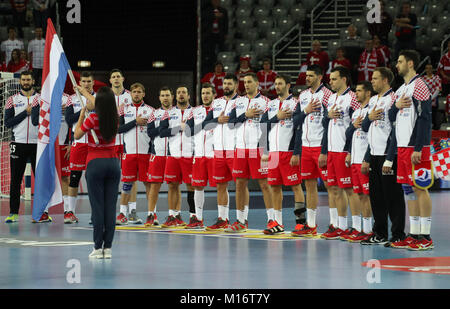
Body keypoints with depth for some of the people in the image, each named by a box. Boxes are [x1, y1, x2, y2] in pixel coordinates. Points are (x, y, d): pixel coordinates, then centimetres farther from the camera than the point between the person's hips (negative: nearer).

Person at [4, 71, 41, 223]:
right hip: (18, 144, 0)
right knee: (15, 180, 2)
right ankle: (13, 213, 7)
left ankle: (43, 212, 3)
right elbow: (8, 123, -3)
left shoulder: (41, 99, 5)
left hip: (37, 143, 0)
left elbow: (37, 121, -3)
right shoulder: (12, 100, 6)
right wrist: (26, 112, -9)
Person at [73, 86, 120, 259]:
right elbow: (101, 106, 24)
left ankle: (98, 248, -4)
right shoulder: (115, 118, 4)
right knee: (110, 206, 3)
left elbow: (77, 135, 2)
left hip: (96, 164, -4)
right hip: (113, 162, 4)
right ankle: (108, 248, 2)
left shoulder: (92, 119, -12)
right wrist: (85, 93, 37)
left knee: (97, 206, -3)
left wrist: (82, 114, 7)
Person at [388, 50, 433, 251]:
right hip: (402, 147, 9)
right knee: (408, 189, 9)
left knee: (419, 188, -8)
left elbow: (424, 119, -15)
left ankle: (425, 236, -6)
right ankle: (414, 234, 14)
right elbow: (391, 118, 21)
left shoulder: (419, 87, -9)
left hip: (416, 147, -9)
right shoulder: (401, 89, 18)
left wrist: (418, 149, -20)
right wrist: (396, 106, -1)